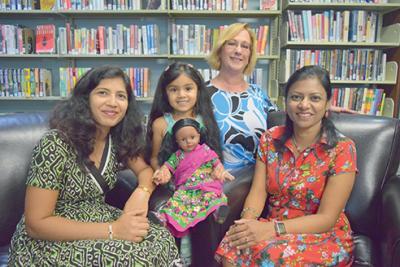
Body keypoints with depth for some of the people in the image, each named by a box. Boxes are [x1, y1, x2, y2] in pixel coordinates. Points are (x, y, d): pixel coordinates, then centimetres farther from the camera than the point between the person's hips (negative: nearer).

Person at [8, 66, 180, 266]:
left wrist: (141, 194, -18)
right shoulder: (55, 145, -22)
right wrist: (113, 230, -27)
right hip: (47, 242, -6)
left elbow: (145, 170, 6)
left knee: (162, 240, -13)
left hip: (97, 221, 6)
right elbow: (36, 223, -21)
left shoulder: (118, 138, -5)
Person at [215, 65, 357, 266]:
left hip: (325, 236, -2)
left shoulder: (342, 149, -12)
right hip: (272, 229, 3)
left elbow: (326, 218, -14)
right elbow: (257, 193, -4)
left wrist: (271, 229, -26)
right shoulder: (270, 139, 0)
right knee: (233, 249, -28)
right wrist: (247, 222, -25)